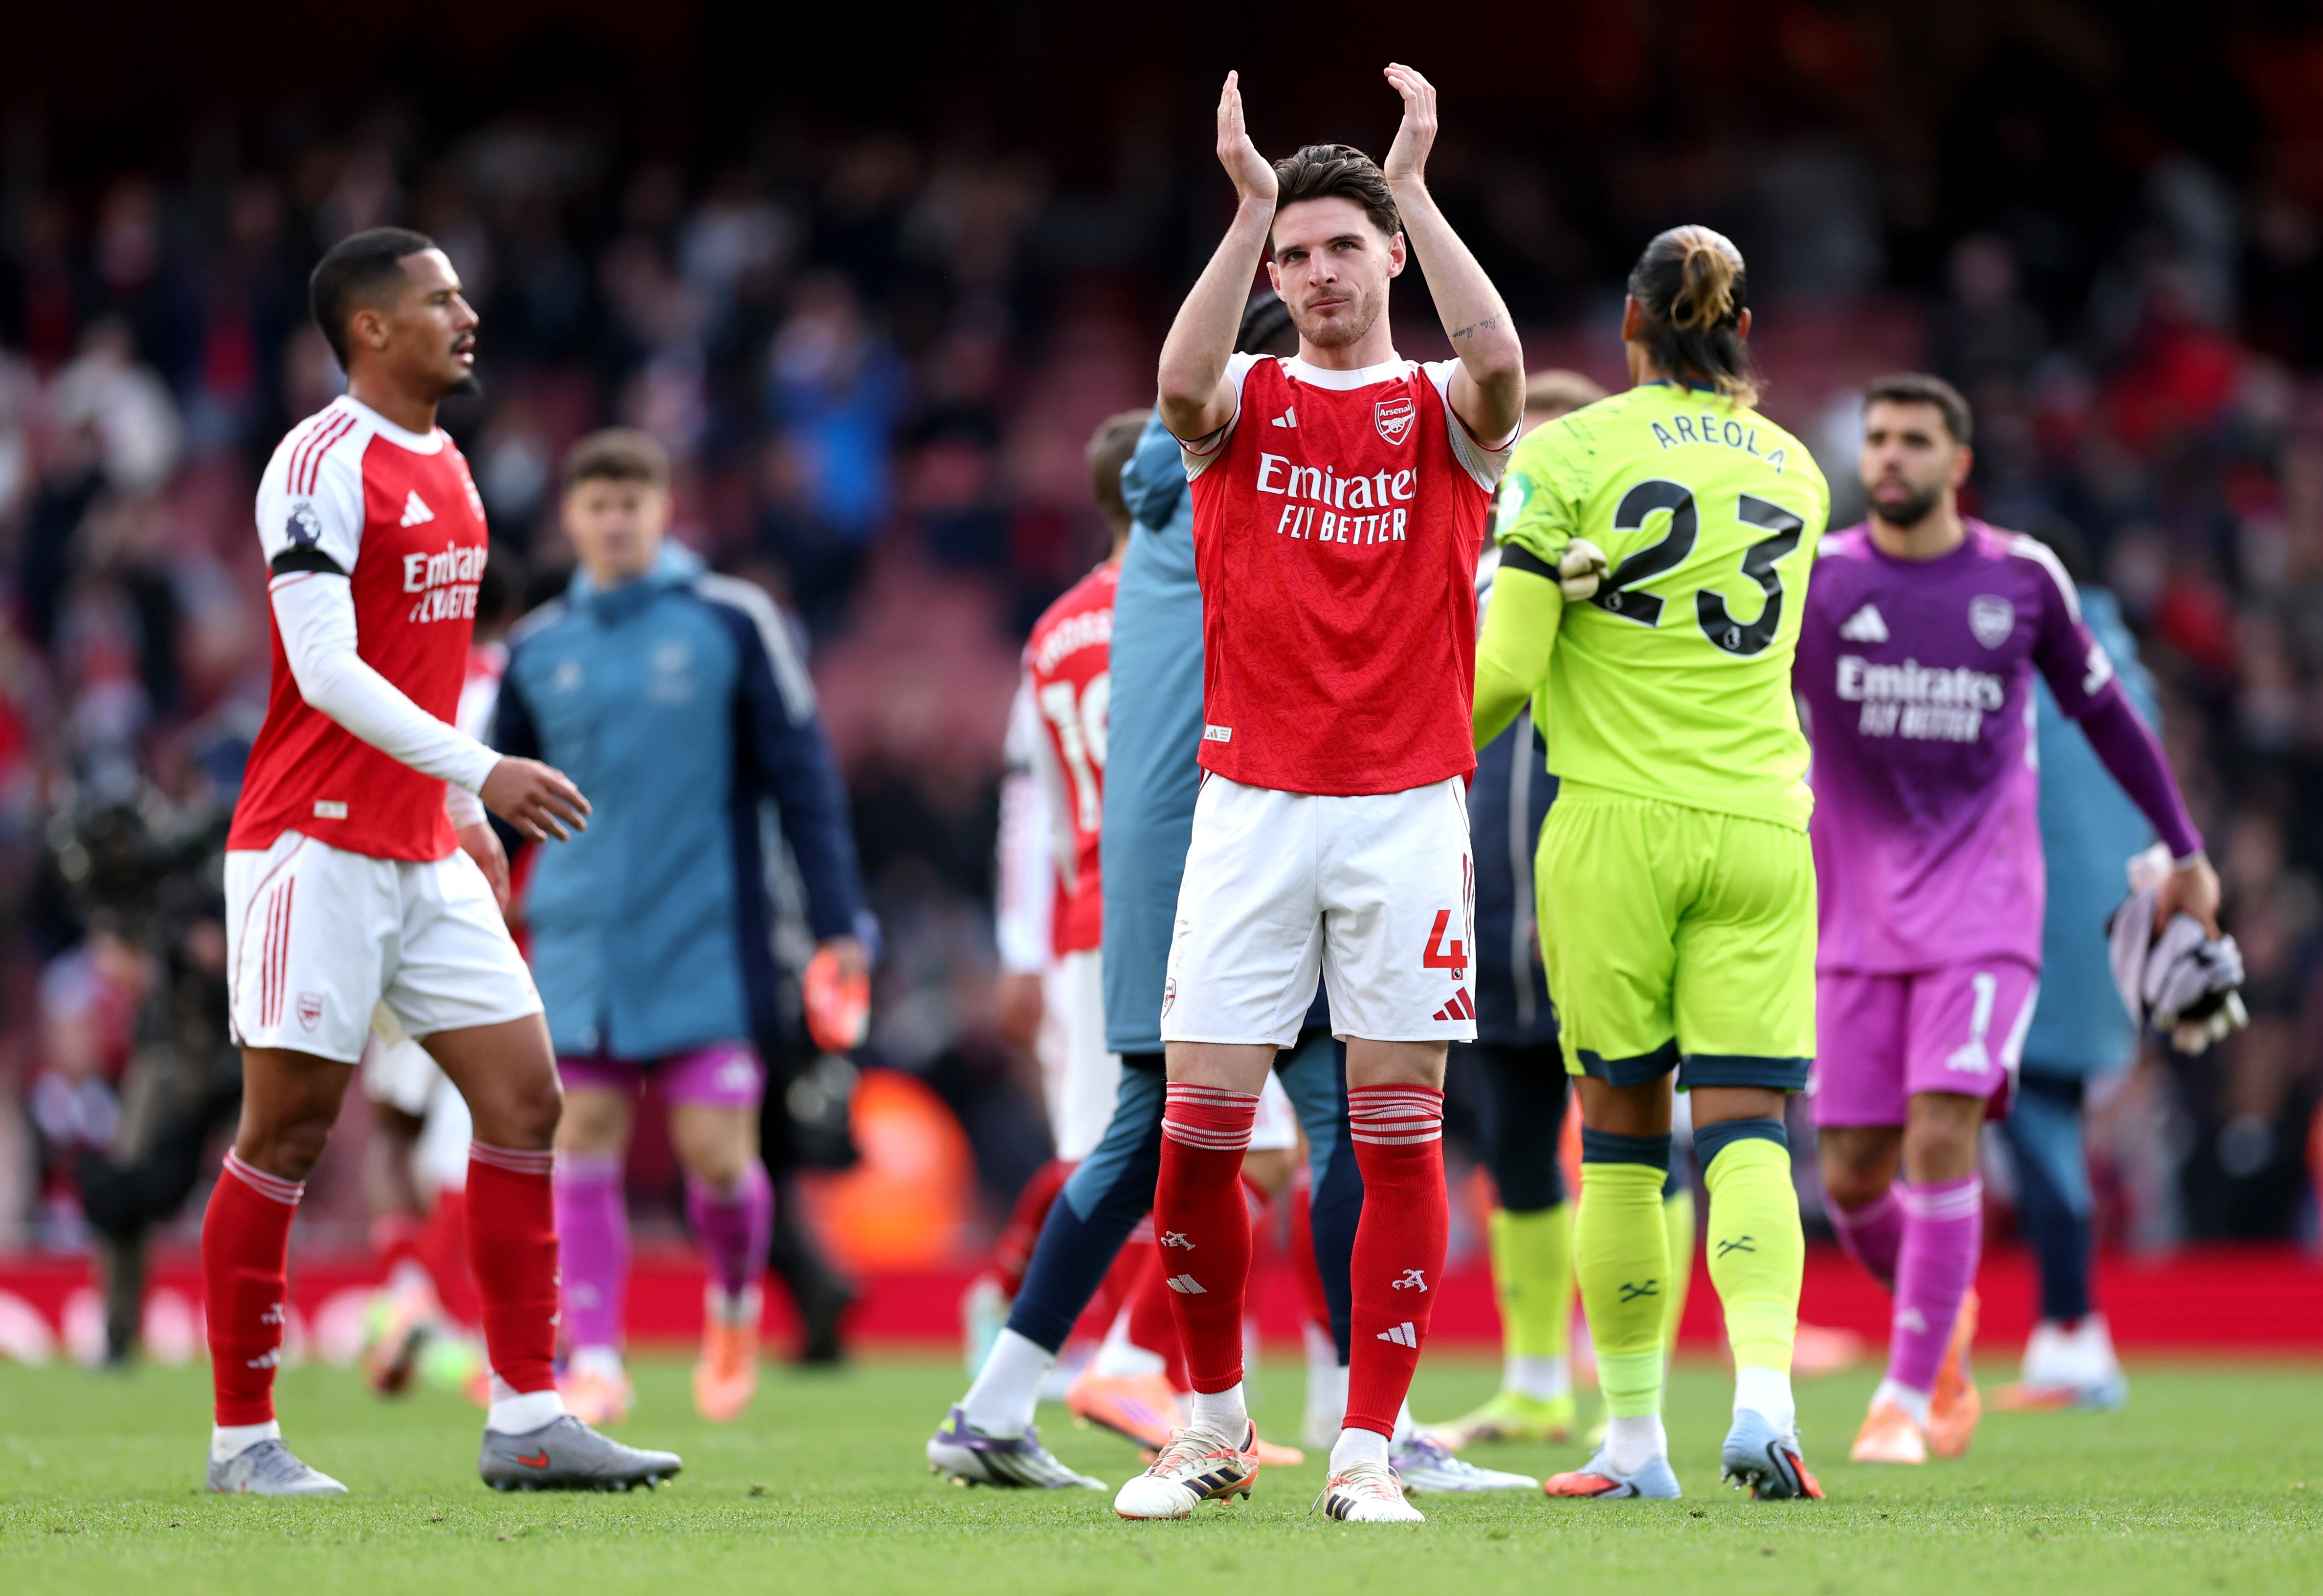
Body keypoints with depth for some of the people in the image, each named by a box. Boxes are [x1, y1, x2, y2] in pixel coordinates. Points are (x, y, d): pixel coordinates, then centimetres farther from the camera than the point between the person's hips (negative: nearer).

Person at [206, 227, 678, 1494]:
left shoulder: (446, 470, 15)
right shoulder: (322, 464, -12)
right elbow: (326, 671, -20)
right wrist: (478, 770, -26)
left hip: (427, 854, 8)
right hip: (316, 849, -8)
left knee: (525, 1102, 1)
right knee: (289, 1129, -3)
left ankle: (526, 1423, 3)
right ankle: (243, 1437, 5)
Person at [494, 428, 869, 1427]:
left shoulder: (731, 623, 0)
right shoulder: (537, 650, 8)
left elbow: (800, 775, 2)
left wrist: (837, 923, -2)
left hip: (706, 944, -3)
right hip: (581, 947, 3)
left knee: (714, 1151, -7)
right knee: (584, 1148, -3)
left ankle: (735, 1304, 21)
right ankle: (593, 1361, 3)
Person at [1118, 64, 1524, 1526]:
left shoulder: (1441, 412, 6)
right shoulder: (1246, 401, 8)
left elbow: (1502, 366, -18)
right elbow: (1181, 384, -16)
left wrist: (1413, 184, -17)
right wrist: (1248, 207, -19)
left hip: (1409, 809, -1)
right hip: (1253, 802, 1)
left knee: (1400, 1130, -2)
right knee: (1200, 1125, -3)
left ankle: (1368, 1450, 3)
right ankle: (1218, 1429, 14)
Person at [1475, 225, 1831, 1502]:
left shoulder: (1572, 452, -2)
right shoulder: (1795, 473, 12)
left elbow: (1504, 664, -6)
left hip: (1618, 817, -2)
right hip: (1760, 824, 2)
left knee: (1621, 1138, 6)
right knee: (1746, 1131, -3)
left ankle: (1634, 1439, 9)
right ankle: (1764, 1395, -24)